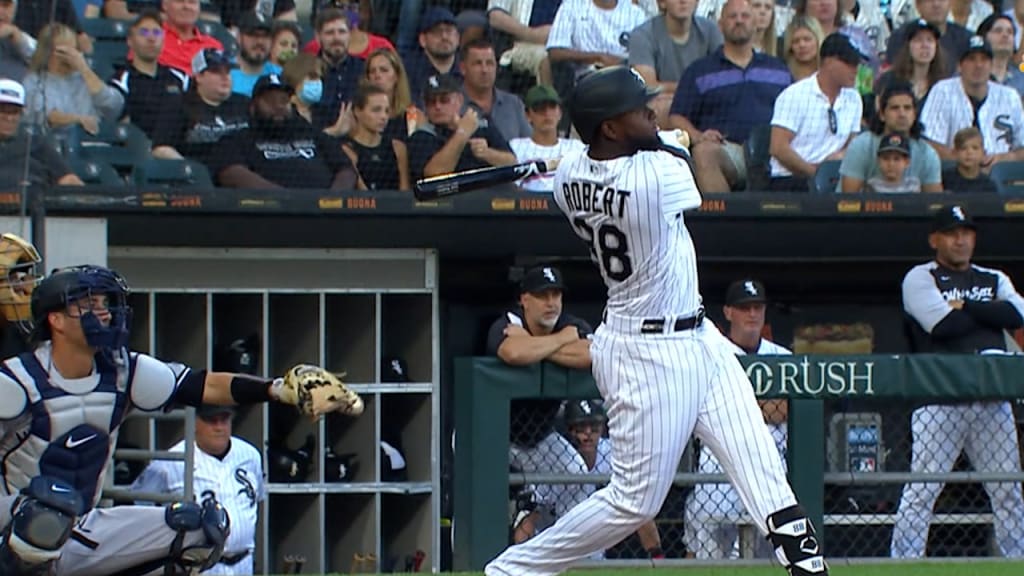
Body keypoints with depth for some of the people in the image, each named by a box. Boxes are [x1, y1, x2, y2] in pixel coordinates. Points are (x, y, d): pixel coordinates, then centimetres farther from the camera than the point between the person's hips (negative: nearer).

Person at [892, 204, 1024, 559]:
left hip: (992, 400, 4)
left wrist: (964, 307, -6)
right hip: (939, 399, -4)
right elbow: (943, 326, -12)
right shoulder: (920, 279, 5)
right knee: (922, 488, -10)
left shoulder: (995, 280, 19)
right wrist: (989, 315, 2)